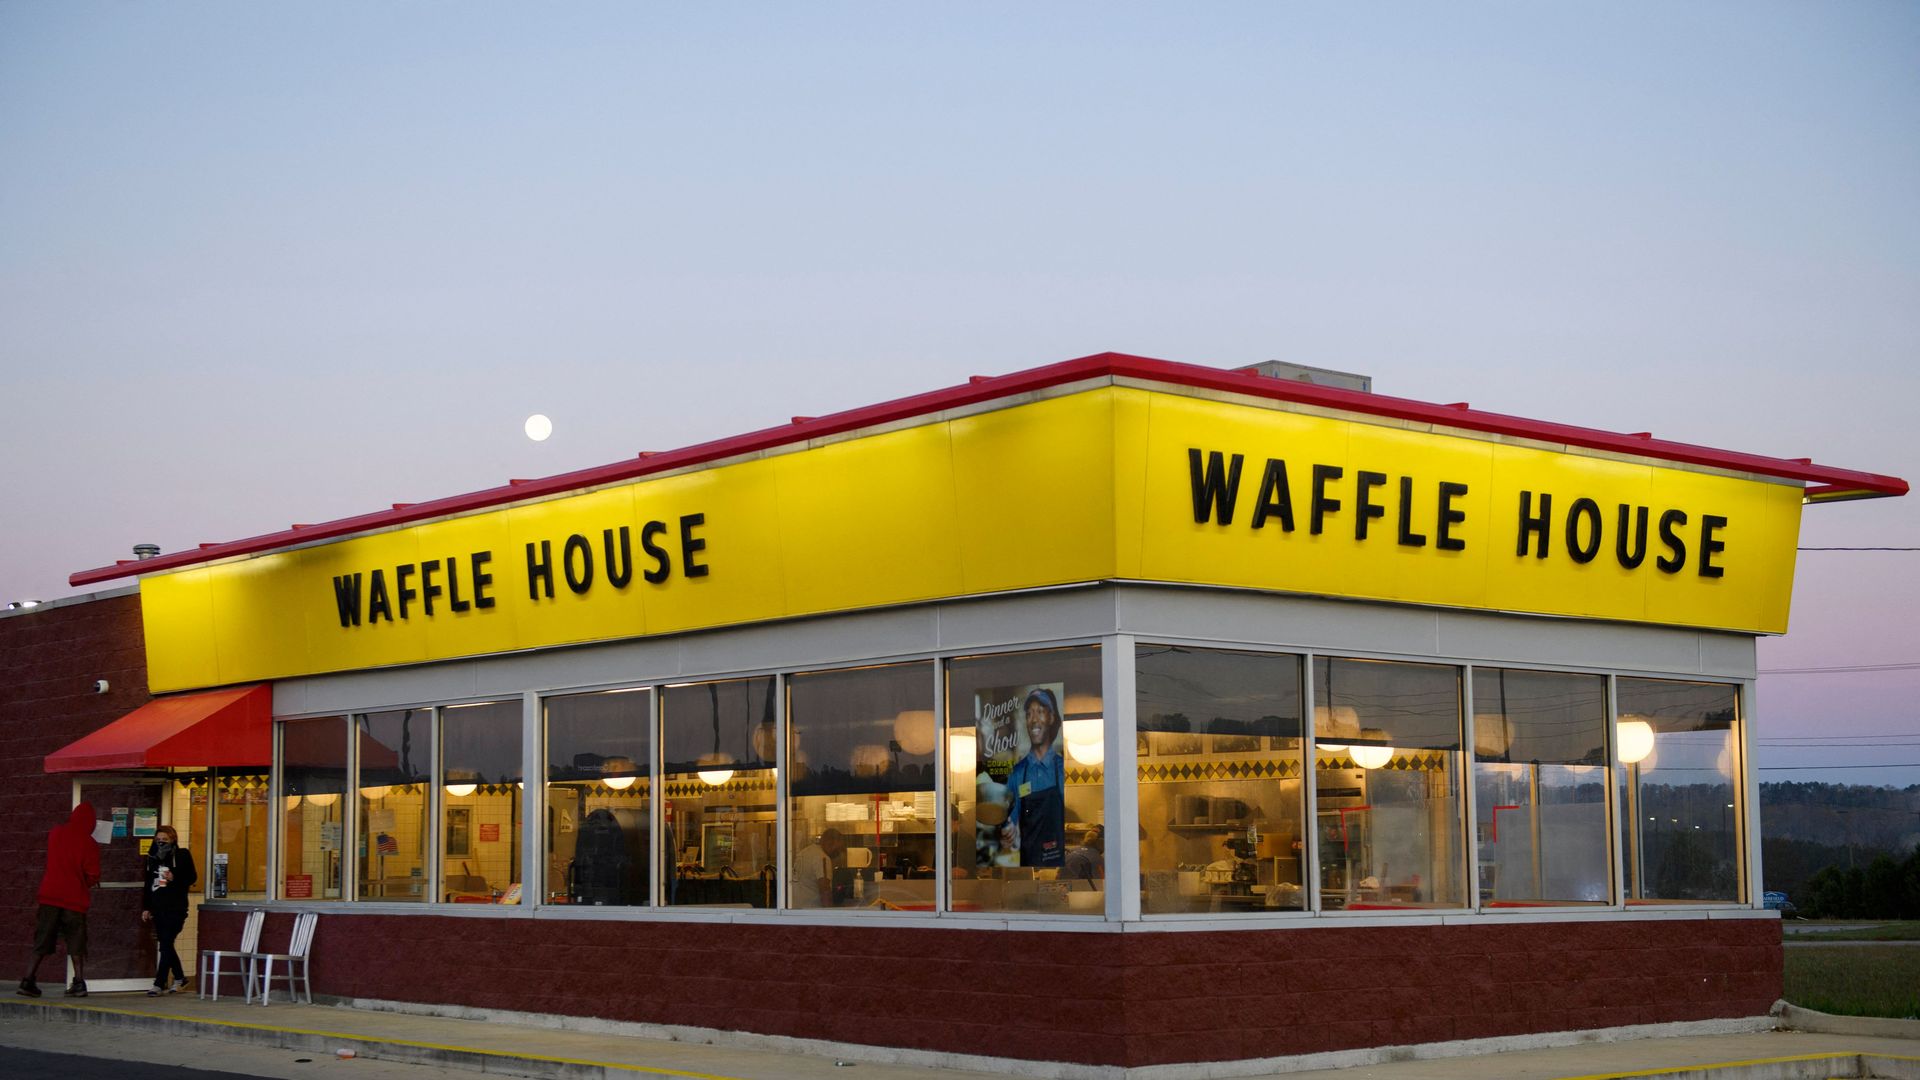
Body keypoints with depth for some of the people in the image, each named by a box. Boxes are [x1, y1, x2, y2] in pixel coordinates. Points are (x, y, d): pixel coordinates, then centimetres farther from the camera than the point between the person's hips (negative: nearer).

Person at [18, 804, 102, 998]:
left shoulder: (56, 833, 3)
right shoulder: (89, 844, -8)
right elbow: (93, 876, -7)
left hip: (50, 895, 3)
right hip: (75, 898, -3)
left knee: (42, 940, 8)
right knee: (76, 943, 6)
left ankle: (28, 980, 1)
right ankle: (79, 982, -3)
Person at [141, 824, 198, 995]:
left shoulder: (182, 855, -1)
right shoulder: (153, 858, 14)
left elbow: (192, 877, -2)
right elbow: (148, 884, 18)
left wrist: (174, 878, -19)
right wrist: (146, 908, 15)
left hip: (175, 908, -6)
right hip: (158, 908, 6)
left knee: (166, 944, -10)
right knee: (165, 945, 10)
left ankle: (159, 984, -9)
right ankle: (179, 978, 26)